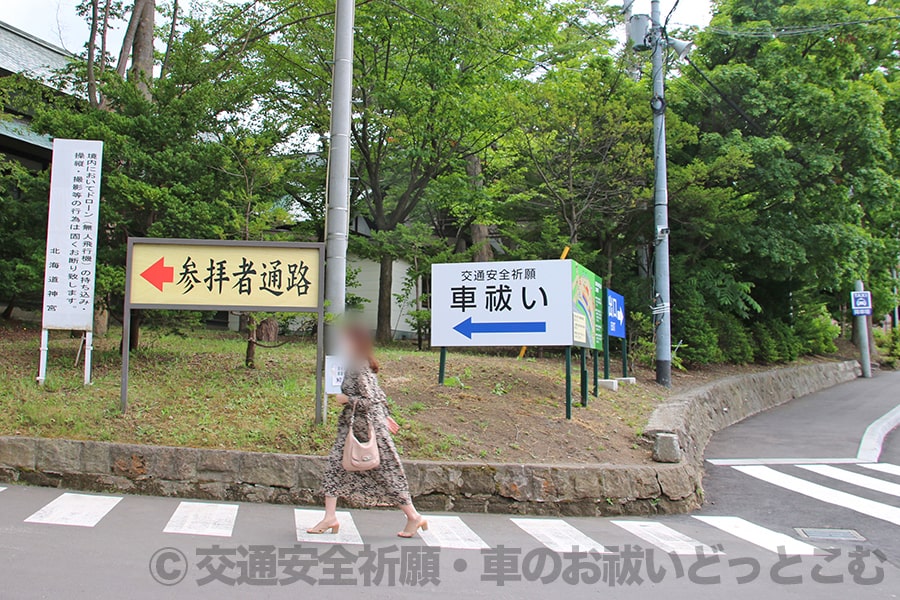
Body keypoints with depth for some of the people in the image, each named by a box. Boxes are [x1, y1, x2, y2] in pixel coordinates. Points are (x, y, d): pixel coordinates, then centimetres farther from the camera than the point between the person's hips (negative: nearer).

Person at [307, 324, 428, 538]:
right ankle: (330, 518, 9)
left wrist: (346, 399, -13)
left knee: (386, 471, 0)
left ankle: (414, 517, 13)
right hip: (352, 426, 10)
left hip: (369, 426, -10)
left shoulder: (361, 370, -18)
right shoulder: (353, 366, 10)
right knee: (334, 464, 4)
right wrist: (384, 416, 23)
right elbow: (378, 395, 17)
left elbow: (370, 400, -24)